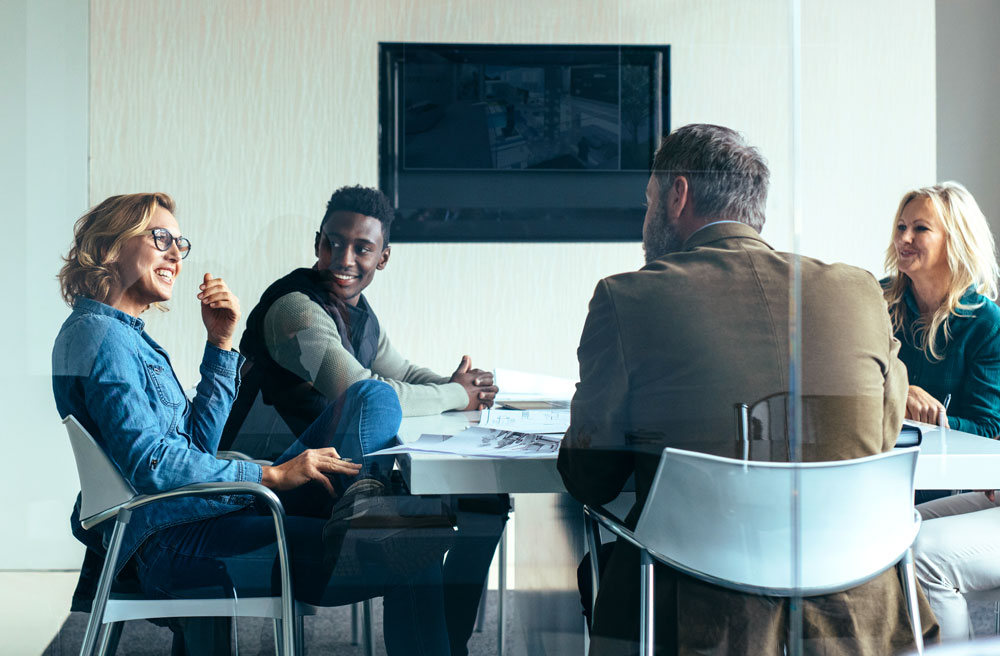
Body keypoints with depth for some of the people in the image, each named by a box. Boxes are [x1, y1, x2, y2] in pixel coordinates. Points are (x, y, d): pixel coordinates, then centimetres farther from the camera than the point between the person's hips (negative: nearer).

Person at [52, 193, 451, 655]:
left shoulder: (125, 335, 22)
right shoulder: (98, 334, -9)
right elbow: (149, 465, -21)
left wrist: (220, 343, 12)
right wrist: (272, 475, -18)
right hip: (168, 543, -10)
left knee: (372, 396, 7)